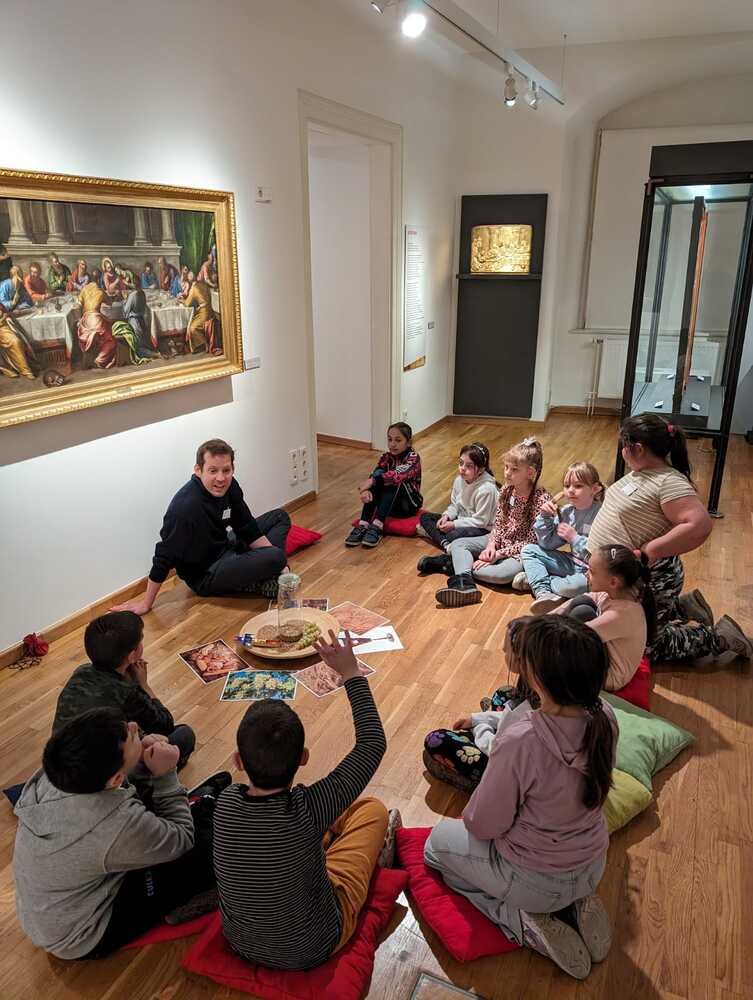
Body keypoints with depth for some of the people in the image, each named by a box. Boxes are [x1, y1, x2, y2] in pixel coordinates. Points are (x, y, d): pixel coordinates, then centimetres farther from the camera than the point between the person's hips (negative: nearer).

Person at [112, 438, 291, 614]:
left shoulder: (229, 487, -8)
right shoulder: (186, 507, -32)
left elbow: (248, 529, 2)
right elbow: (164, 558, -26)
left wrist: (277, 564, -4)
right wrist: (146, 603, -18)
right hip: (205, 575, -9)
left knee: (280, 517, 13)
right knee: (276, 557, -29)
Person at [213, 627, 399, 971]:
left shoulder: (225, 803, -24)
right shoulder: (308, 810, -35)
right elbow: (373, 742, -24)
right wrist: (351, 673, -18)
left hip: (238, 941, 4)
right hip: (311, 949, -3)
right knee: (374, 810, 11)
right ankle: (377, 852, 42)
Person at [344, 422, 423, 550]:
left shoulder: (413, 458, -13)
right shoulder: (387, 457, 0)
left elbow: (398, 474, -35)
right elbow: (373, 476, -18)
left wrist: (373, 480, -45)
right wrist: (366, 490, -40)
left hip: (408, 505, -4)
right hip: (387, 504, 4)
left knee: (395, 481, -31)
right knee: (378, 474, -23)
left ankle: (377, 526, -39)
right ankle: (363, 525, -33)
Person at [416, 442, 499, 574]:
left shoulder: (486, 489, -25)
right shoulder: (459, 480, -2)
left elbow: (480, 521, -23)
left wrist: (454, 524, -20)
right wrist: (446, 516, -11)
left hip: (483, 529, -9)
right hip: (461, 519, 9)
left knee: (453, 535, -38)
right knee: (425, 517, 0)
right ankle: (445, 544, -23)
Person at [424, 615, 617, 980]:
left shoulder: (519, 743, -38)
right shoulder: (604, 717, -19)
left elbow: (483, 826, -22)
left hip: (535, 881, -5)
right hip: (592, 867, 5)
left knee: (438, 843, 21)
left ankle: (522, 921, 5)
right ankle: (574, 905, 15)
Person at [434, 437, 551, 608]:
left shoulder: (541, 499, -20)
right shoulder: (506, 490, -1)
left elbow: (531, 541, -18)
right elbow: (498, 523, 6)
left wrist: (499, 554, -20)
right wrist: (491, 544, -14)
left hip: (521, 550, -7)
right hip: (499, 541, 7)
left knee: (504, 573, -37)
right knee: (458, 544, -8)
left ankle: (459, 564, -20)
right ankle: (464, 584, -33)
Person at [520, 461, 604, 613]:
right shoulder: (566, 512, 2)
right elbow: (547, 544, 5)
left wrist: (574, 538, -23)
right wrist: (545, 517, -7)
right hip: (573, 563, 7)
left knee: (578, 585, -39)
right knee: (528, 550, 2)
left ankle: (534, 579, -12)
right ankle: (543, 593, -17)